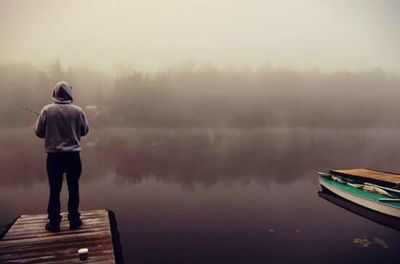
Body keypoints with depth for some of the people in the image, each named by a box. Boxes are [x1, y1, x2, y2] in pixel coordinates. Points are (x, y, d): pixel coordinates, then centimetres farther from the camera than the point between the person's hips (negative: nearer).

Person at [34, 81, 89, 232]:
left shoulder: (47, 110, -7)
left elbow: (38, 132, -2)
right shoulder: (77, 111, -7)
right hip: (73, 155, 0)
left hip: (54, 156, 0)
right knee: (73, 188, 11)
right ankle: (74, 220, 18)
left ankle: (54, 222, 17)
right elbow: (85, 130, 4)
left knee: (55, 190, 10)